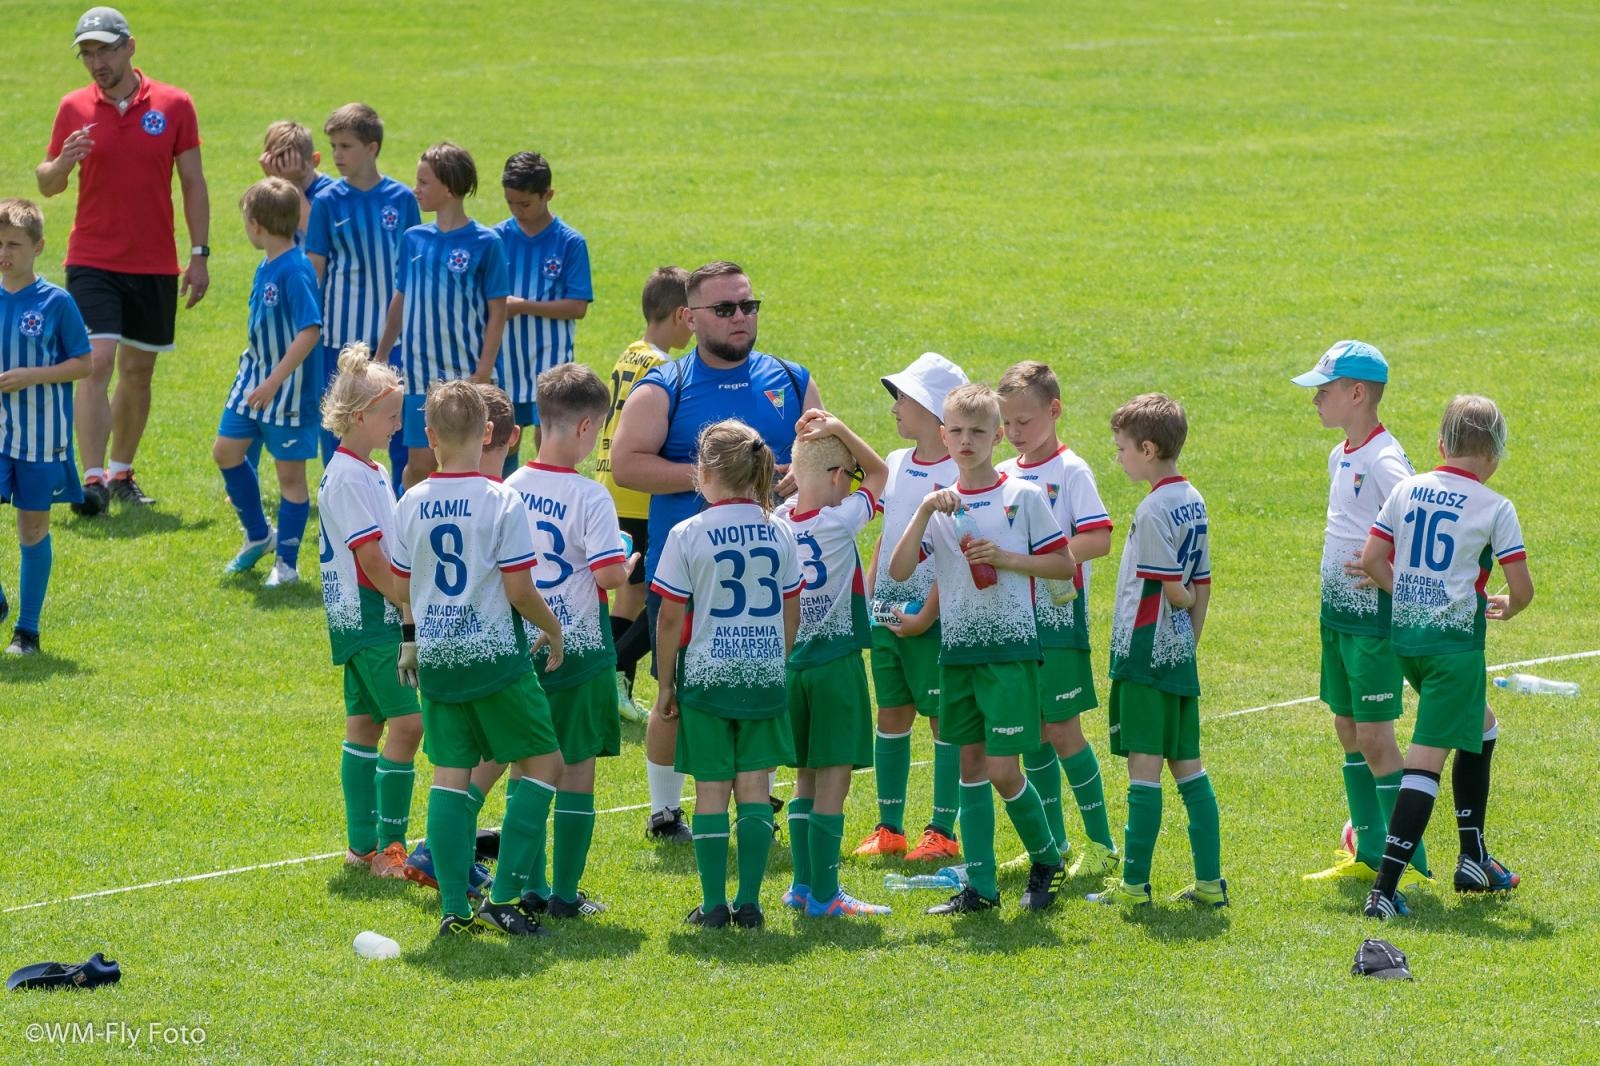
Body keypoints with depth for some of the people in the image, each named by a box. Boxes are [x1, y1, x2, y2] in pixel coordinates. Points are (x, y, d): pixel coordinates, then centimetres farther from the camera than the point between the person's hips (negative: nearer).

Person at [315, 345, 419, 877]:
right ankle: (387, 847, -12)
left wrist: (410, 603, 17)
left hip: (374, 614, 10)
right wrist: (412, 604, -15)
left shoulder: (366, 471, 14)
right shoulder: (347, 477, -16)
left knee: (365, 723, 12)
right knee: (407, 720, -14)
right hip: (366, 614, -10)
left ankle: (362, 844, 17)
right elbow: (370, 557, -20)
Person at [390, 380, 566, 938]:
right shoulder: (502, 502, -12)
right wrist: (552, 629, 6)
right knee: (543, 762, 8)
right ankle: (504, 896, -2)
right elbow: (519, 590, -13)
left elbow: (401, 589, 9)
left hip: (436, 656, 4)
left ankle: (454, 907, 2)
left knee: (450, 772, 8)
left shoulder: (411, 505, 0)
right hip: (495, 654, -4)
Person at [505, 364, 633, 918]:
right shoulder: (590, 497, -16)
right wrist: (627, 567, 1)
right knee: (577, 768, 4)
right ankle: (565, 893, 4)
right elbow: (610, 574, -21)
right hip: (578, 646, -5)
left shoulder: (510, 489, 0)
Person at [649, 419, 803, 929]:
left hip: (706, 675, -3)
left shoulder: (688, 535, -9)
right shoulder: (778, 533, 2)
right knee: (755, 787, 7)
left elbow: (669, 620, -8)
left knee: (711, 789, 3)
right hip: (765, 675, 3)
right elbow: (792, 615, 8)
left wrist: (665, 684, 2)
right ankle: (749, 902, 5)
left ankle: (714, 905, 4)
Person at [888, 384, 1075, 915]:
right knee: (971, 764, 7)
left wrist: (1006, 558, -13)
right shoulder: (940, 505, 6)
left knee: (1003, 770, -7)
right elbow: (899, 570, -5)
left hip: (1010, 650, -4)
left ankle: (1047, 860, 16)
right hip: (958, 650, 4)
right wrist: (924, 511, -15)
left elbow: (1065, 564, -1)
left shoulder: (1023, 497, -3)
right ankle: (979, 885, 10)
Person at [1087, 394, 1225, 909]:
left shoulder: (1154, 509, -15)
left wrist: (1182, 601, 5)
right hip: (1179, 654, 8)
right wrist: (1188, 641, 18)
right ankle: (1209, 881, 11)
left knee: (1144, 767, -5)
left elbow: (1171, 588, -16)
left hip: (1147, 650, -8)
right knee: (1188, 767, 11)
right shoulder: (1194, 503, 10)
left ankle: (1134, 884, -3)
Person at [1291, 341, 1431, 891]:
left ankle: (1410, 863, -1)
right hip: (1338, 610, 10)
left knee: (1374, 738, -7)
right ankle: (1369, 852, 23)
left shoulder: (1383, 460, -18)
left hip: (1374, 615, -10)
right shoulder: (1339, 457, 11)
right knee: (1348, 730, 14)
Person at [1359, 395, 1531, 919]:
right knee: (1426, 759, -7)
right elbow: (1522, 589, -8)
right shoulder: (1495, 508, -8)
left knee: (1480, 728, 27)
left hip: (1404, 634, 6)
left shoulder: (1406, 489, 4)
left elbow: (1372, 560, 2)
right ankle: (1384, 889, -15)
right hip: (1455, 640, -6)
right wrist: (1507, 608, 15)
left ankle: (1473, 859, 30)